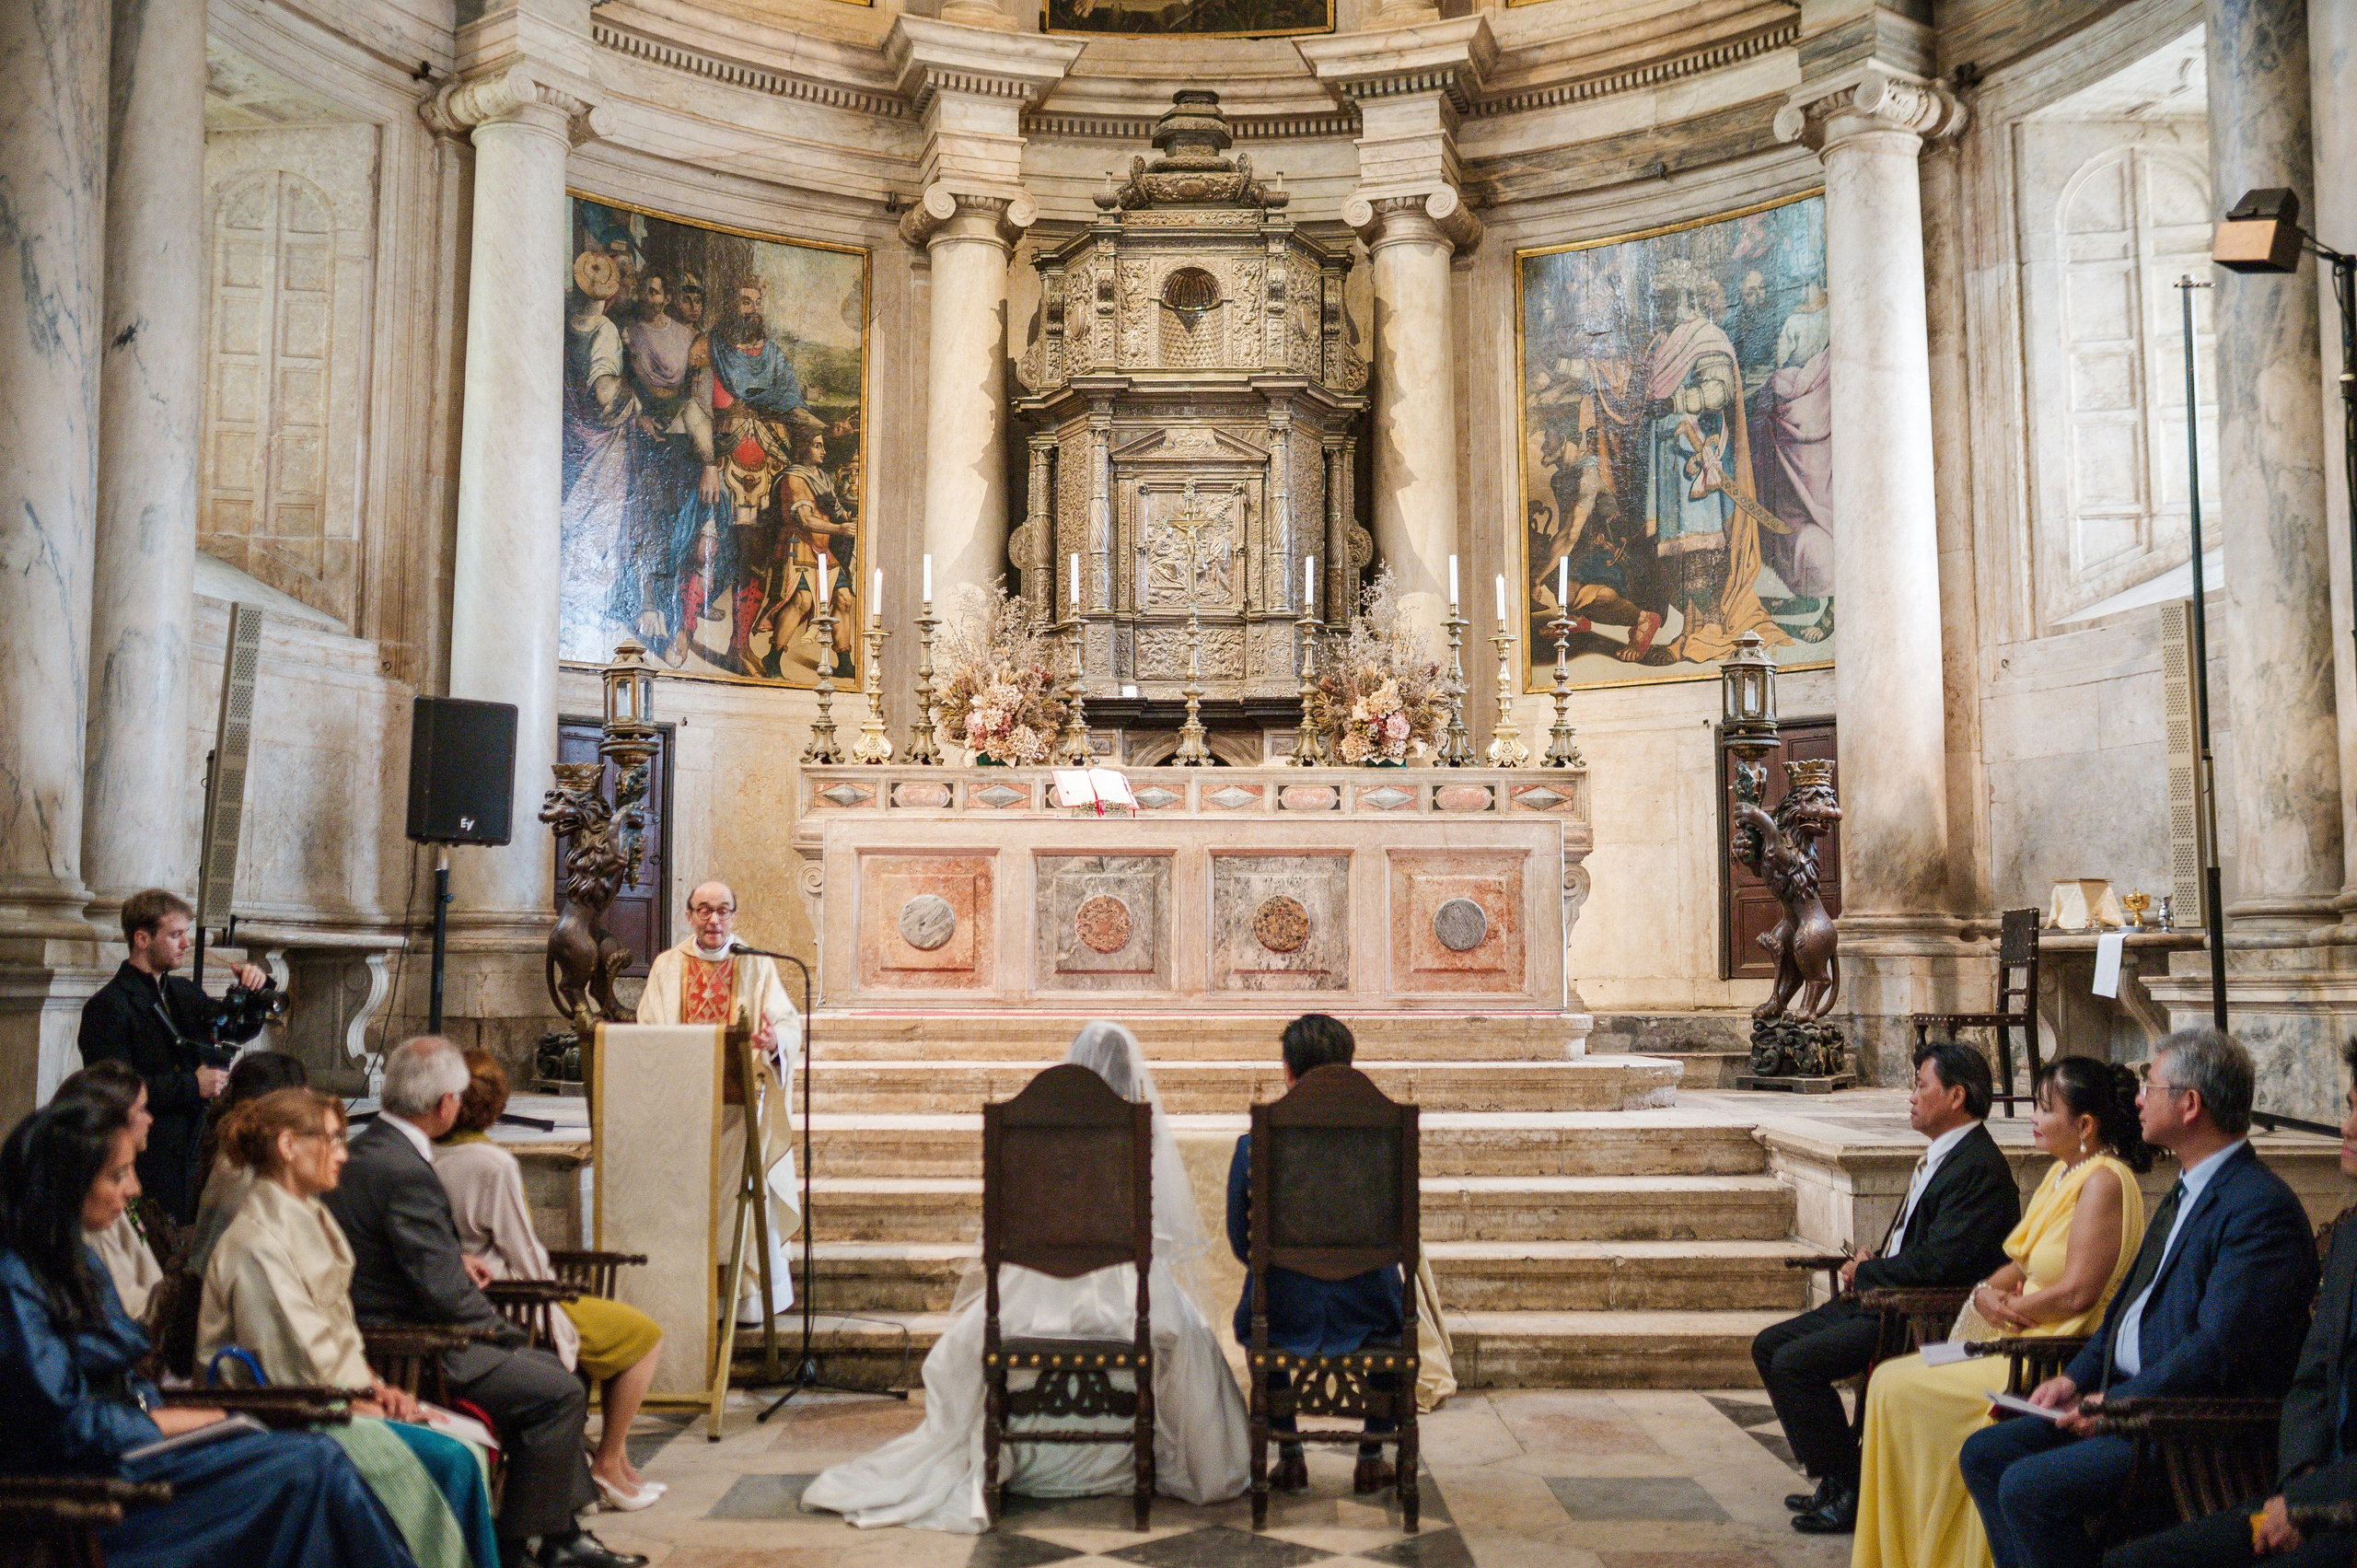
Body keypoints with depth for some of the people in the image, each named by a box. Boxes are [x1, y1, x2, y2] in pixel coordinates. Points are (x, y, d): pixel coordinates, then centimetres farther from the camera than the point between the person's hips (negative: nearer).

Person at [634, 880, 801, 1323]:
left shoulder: (757, 964, 8)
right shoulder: (667, 966, 12)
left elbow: (788, 1022, -1)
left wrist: (775, 1039, -25)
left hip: (743, 1103, -1)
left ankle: (751, 1295, 0)